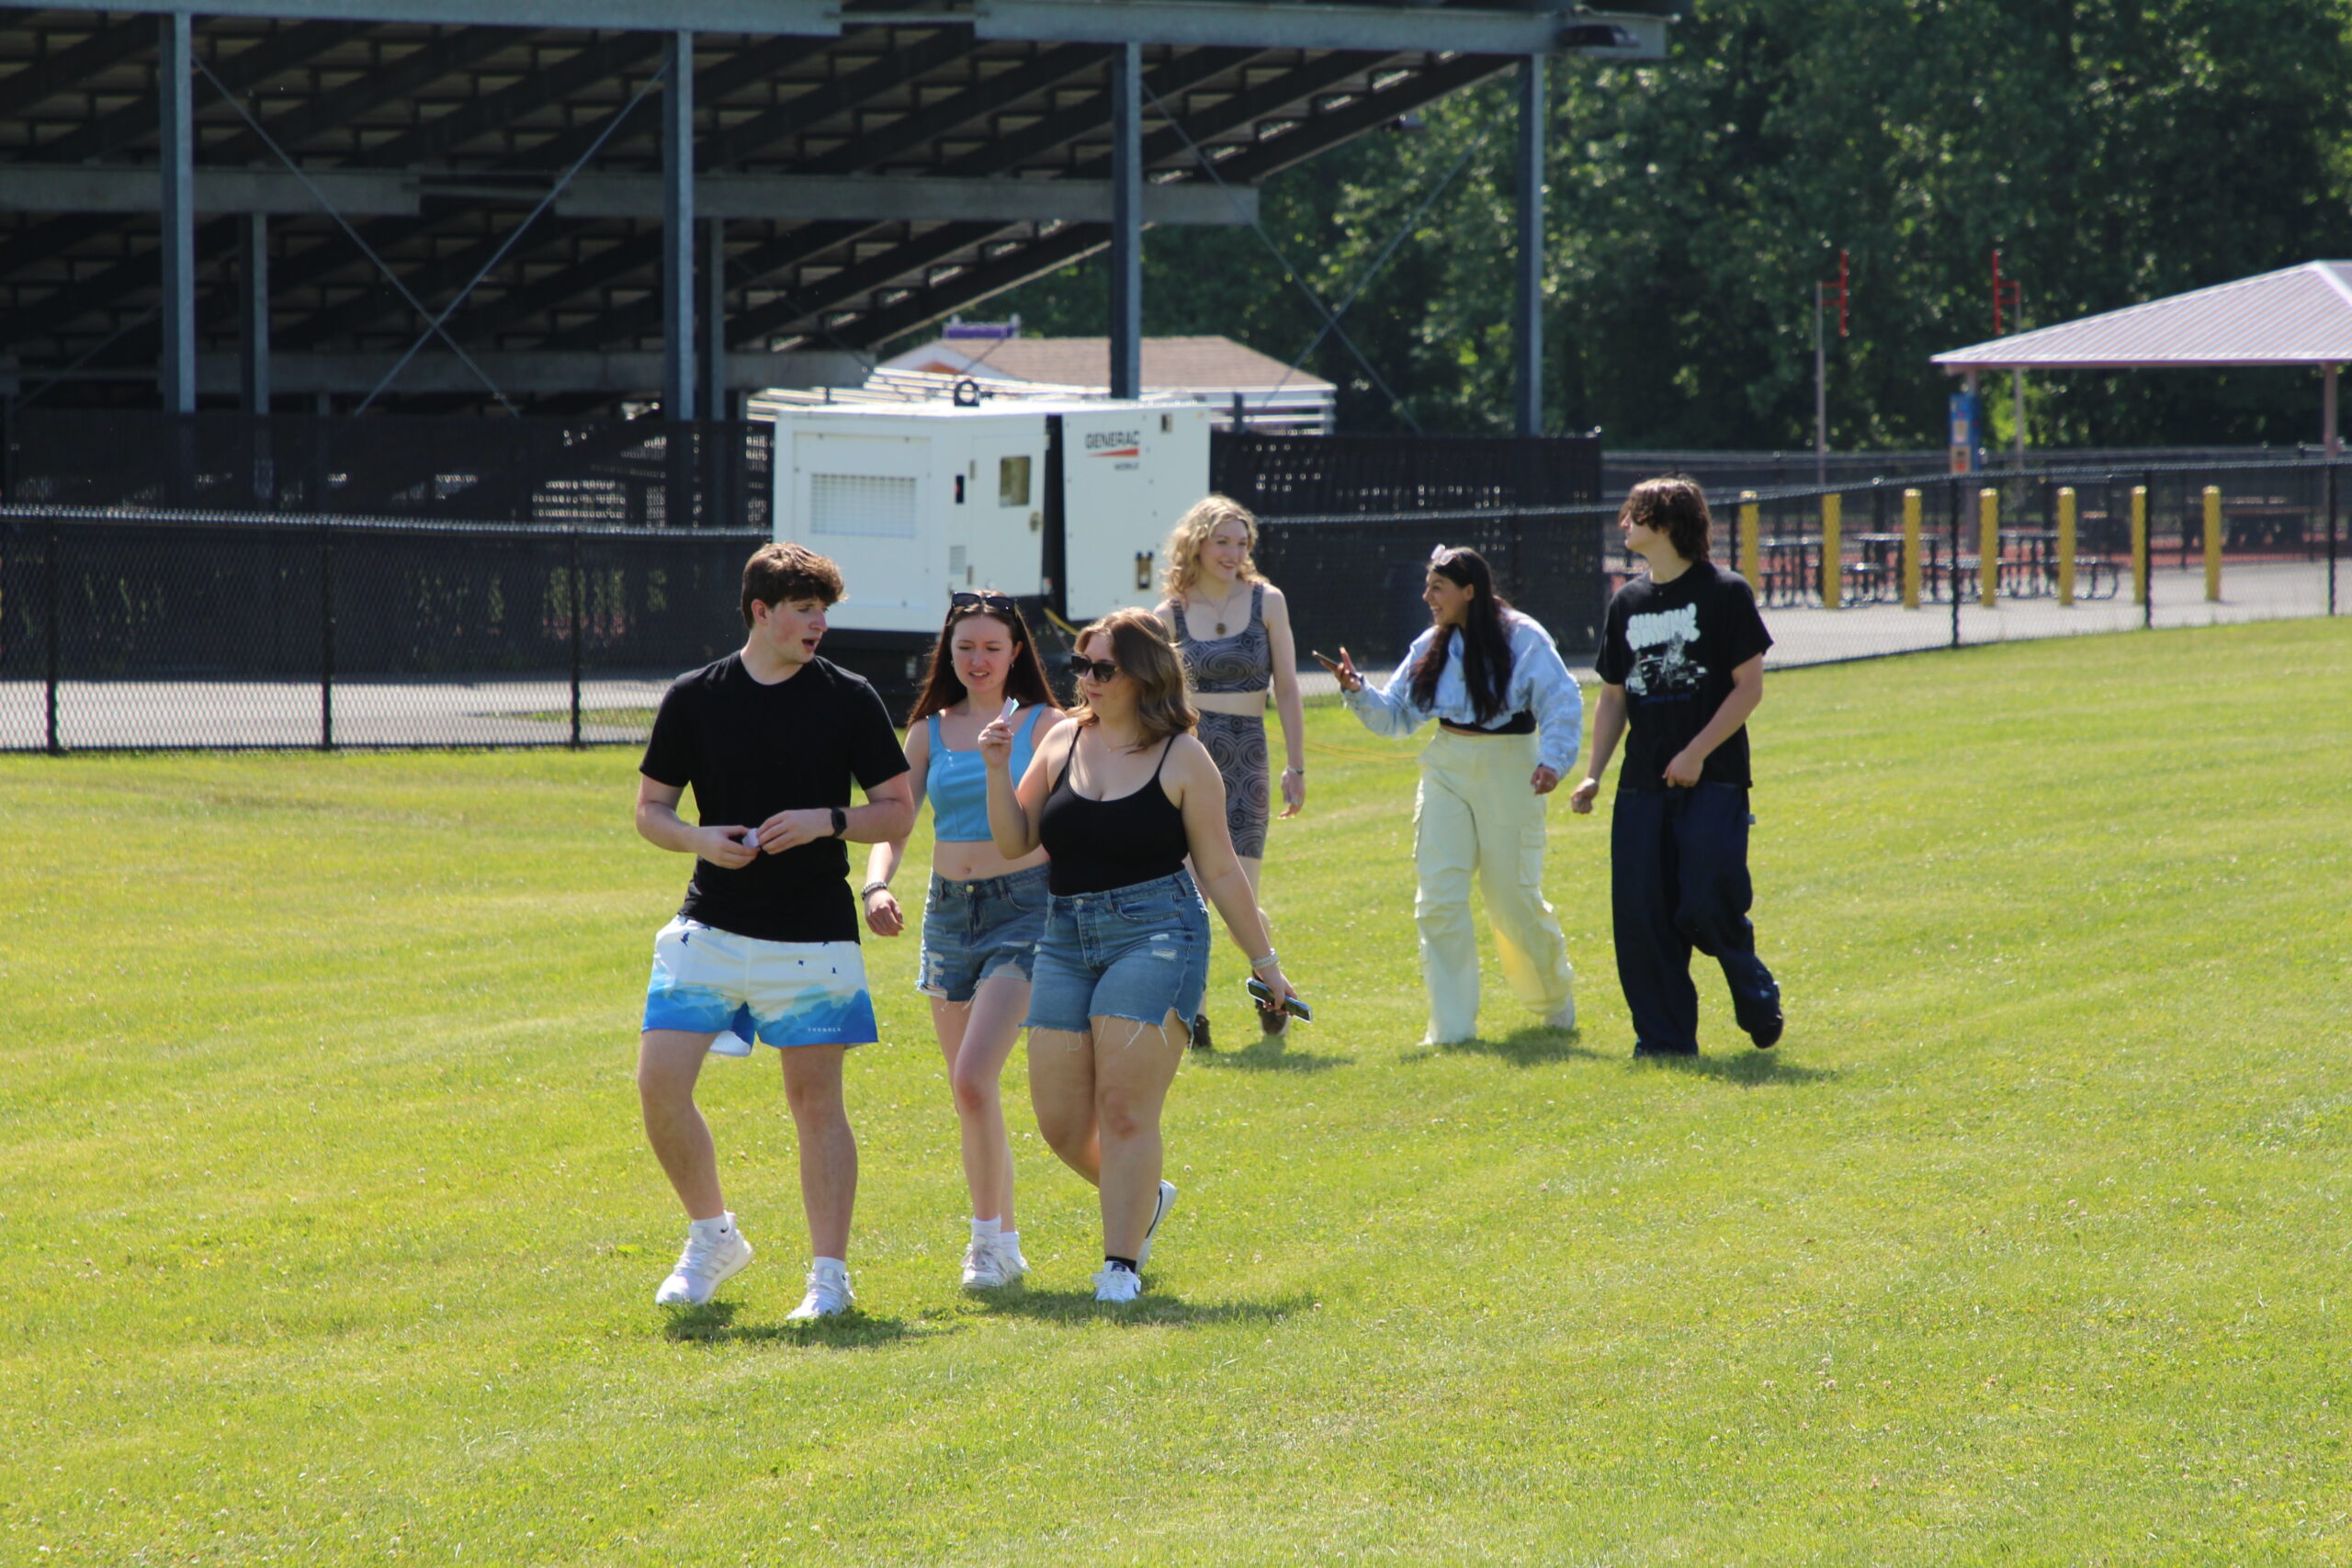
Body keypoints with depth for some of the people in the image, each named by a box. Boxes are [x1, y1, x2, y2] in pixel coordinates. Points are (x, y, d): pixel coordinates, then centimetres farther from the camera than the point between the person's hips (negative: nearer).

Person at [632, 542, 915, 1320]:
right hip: (710, 926, 2)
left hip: (813, 935, -2)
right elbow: (650, 807, 11)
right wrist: (699, 839, -10)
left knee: (815, 1098, 0)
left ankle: (830, 1275, 7)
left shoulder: (848, 700, 0)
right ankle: (712, 1235, 14)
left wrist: (826, 821, -13)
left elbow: (898, 810, 4)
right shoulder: (692, 699, 3)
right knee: (659, 1084, -7)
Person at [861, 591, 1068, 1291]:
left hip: (1022, 907, -5)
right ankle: (1002, 1245, 22)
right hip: (948, 912, 5)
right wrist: (876, 884, -13)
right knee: (970, 1097, 10)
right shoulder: (931, 730, 9)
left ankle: (989, 1237, -7)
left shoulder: (1042, 724, -2)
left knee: (974, 1079, -19)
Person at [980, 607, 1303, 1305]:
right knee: (1060, 1122, 4)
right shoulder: (1062, 743, 10)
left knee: (1125, 1110, -11)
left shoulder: (1181, 758, -2)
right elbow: (1013, 842, 10)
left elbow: (1219, 869, 2)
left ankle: (1121, 1264, -4)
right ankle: (1146, 1198, 31)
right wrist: (998, 769, -5)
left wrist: (1263, 959, 4)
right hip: (1066, 940, 5)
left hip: (1156, 936, -5)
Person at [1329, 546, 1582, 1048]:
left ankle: (1556, 1000, 30)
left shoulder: (1523, 639, -9)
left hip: (1507, 774, -4)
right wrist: (1358, 692, -6)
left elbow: (1563, 704, -11)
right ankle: (1450, 1024, -1)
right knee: (1439, 901, -6)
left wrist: (1553, 760, -25)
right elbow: (1395, 714, 12)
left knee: (1514, 901, 3)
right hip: (1445, 773, 4)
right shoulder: (1431, 647, 7)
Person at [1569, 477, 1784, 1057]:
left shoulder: (1724, 592, -3)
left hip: (1713, 781, -5)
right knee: (1640, 912, -1)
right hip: (1642, 786, 5)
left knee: (1709, 904, -13)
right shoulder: (1628, 602, 13)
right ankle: (1664, 1035, 7)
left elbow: (1749, 687, -6)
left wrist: (1697, 753, -14)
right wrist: (1592, 775, 7)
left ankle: (1756, 994, 14)